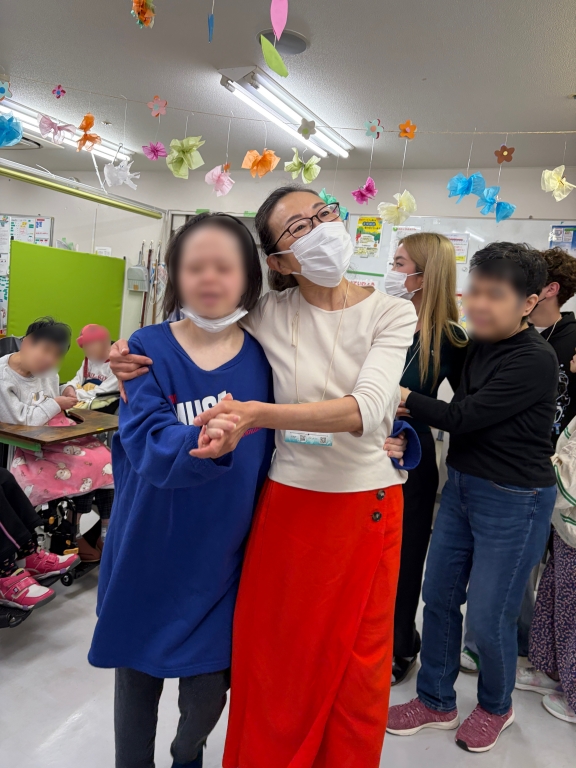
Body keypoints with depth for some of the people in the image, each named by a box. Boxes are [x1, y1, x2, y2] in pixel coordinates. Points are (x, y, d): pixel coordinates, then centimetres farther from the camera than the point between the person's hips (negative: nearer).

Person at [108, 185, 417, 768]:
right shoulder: (267, 315, -4)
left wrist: (257, 413, -35)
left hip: (368, 505, 0)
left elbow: (367, 408, -22)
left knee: (358, 665, 16)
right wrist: (137, 363, -7)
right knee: (275, 658, 14)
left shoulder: (392, 314, -6)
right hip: (289, 502, 0)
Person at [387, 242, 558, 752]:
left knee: (488, 617, 6)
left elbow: (462, 417, -20)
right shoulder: (478, 347, 4)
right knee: (439, 597, 14)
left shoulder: (535, 361, -19)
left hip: (513, 502, -7)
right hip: (462, 486, 7)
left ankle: (496, 707, 37)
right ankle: (436, 702, 35)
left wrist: (400, 395, -12)